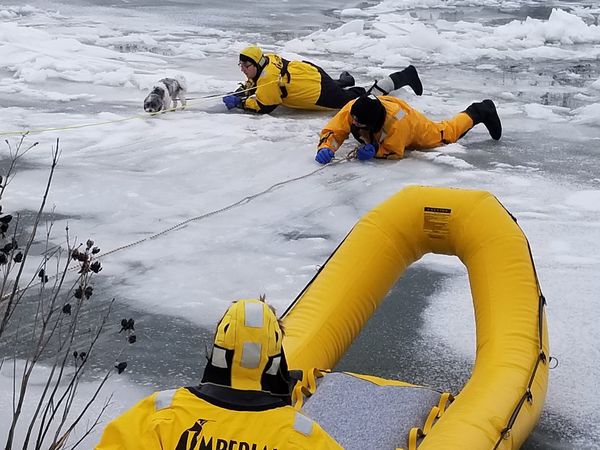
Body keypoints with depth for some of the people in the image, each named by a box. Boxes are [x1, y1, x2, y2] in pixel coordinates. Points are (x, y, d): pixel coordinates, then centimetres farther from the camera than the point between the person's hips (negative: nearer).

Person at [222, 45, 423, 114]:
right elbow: (252, 84, 15)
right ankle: (344, 80, 59)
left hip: (321, 93, -8)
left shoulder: (269, 77, -27)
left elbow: (263, 106, -26)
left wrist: (239, 102, -21)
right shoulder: (267, 60, -1)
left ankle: (405, 76, 17)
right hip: (313, 72, 8)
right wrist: (237, 94, 0)